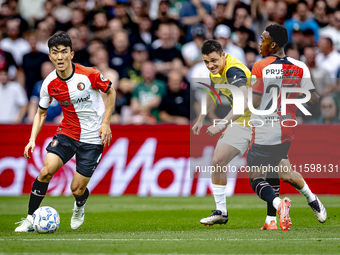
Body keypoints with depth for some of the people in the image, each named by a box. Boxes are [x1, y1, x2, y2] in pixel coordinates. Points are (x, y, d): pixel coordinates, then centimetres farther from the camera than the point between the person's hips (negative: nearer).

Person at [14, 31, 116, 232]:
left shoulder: (89, 75, -17)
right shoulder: (50, 84, -7)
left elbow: (111, 92, 0)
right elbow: (41, 112, 8)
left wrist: (106, 123, -7)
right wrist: (33, 139, -5)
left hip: (92, 138, -2)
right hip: (67, 132, 2)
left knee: (77, 189, -3)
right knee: (47, 170, -20)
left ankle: (80, 206, 36)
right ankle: (30, 219, -7)